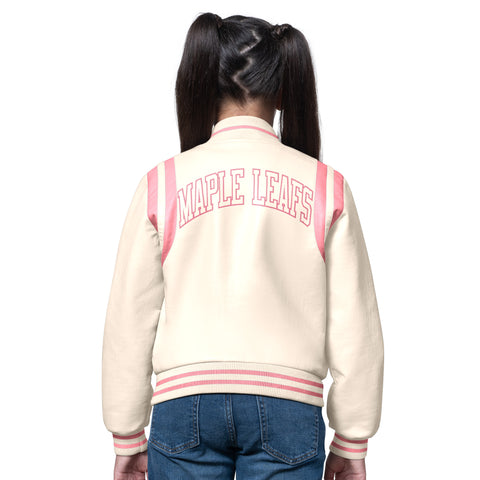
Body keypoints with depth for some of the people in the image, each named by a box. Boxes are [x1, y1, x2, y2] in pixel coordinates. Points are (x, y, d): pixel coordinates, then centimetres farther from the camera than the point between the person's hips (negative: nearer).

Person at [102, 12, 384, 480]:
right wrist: (351, 441, 11)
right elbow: (354, 327, 1)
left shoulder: (162, 183, 0)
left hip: (185, 403, 1)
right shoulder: (326, 186, 0)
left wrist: (128, 437, 12)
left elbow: (130, 320, 2)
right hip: (286, 405, 0)